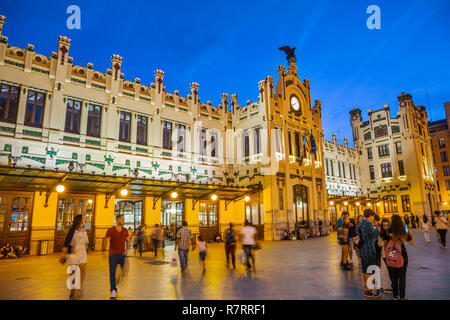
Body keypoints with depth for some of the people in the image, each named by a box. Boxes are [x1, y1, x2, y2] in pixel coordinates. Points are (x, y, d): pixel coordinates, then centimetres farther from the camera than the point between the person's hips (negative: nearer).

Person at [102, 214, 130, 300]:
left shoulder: (125, 230, 3)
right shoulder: (110, 230, -7)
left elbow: (128, 241, 9)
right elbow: (105, 241, -1)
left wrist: (127, 250, -6)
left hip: (122, 254, 3)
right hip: (113, 254, -3)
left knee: (125, 272, 9)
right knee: (112, 273, -4)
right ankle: (113, 293, -1)